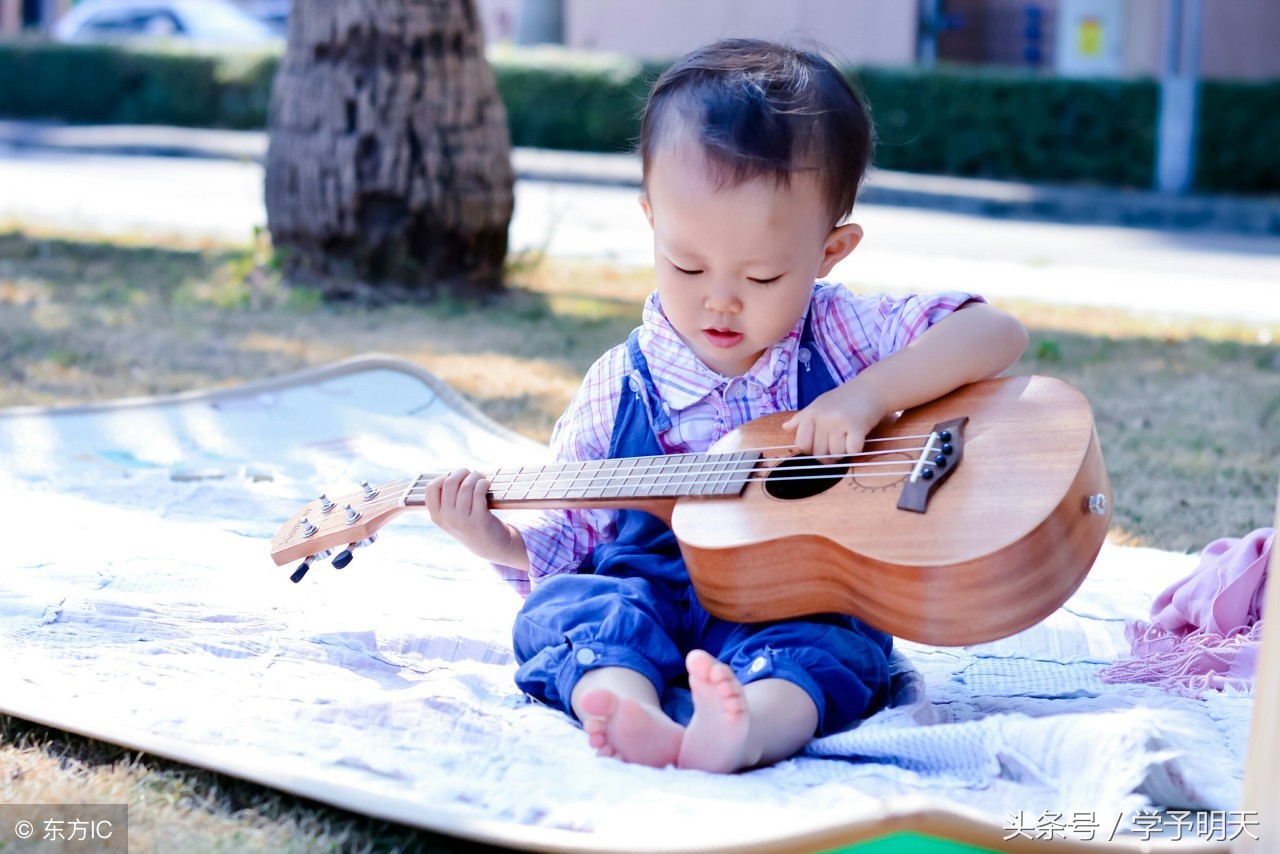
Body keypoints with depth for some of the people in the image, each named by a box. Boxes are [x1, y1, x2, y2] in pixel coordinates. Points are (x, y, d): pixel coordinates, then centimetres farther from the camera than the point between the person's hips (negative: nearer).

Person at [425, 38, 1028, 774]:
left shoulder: (842, 336, 2)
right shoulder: (618, 389, 5)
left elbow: (997, 334, -9)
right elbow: (567, 538, 12)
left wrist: (869, 394, -22)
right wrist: (498, 540, -10)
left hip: (800, 611, -1)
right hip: (646, 607, 2)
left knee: (826, 643, -33)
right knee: (573, 599, -27)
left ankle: (754, 724, -63)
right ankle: (621, 704, -55)